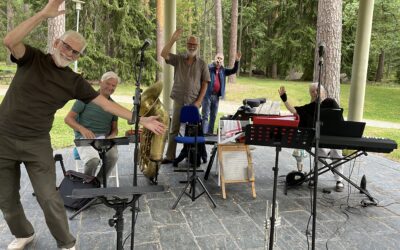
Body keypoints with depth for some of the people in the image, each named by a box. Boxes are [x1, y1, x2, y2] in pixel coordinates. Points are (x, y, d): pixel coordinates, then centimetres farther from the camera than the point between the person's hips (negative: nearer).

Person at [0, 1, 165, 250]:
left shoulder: (75, 82, -2)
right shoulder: (32, 58, -3)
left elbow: (107, 103, -6)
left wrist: (141, 119, -11)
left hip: (37, 144, 0)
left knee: (49, 199, -1)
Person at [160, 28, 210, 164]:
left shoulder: (202, 64, 3)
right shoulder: (178, 59, 5)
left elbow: (205, 84, 1)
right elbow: (163, 54, -10)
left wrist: (199, 101, -7)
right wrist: (173, 39, -18)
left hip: (193, 102, -1)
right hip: (178, 101, 1)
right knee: (174, 129, 5)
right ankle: (169, 156, 13)